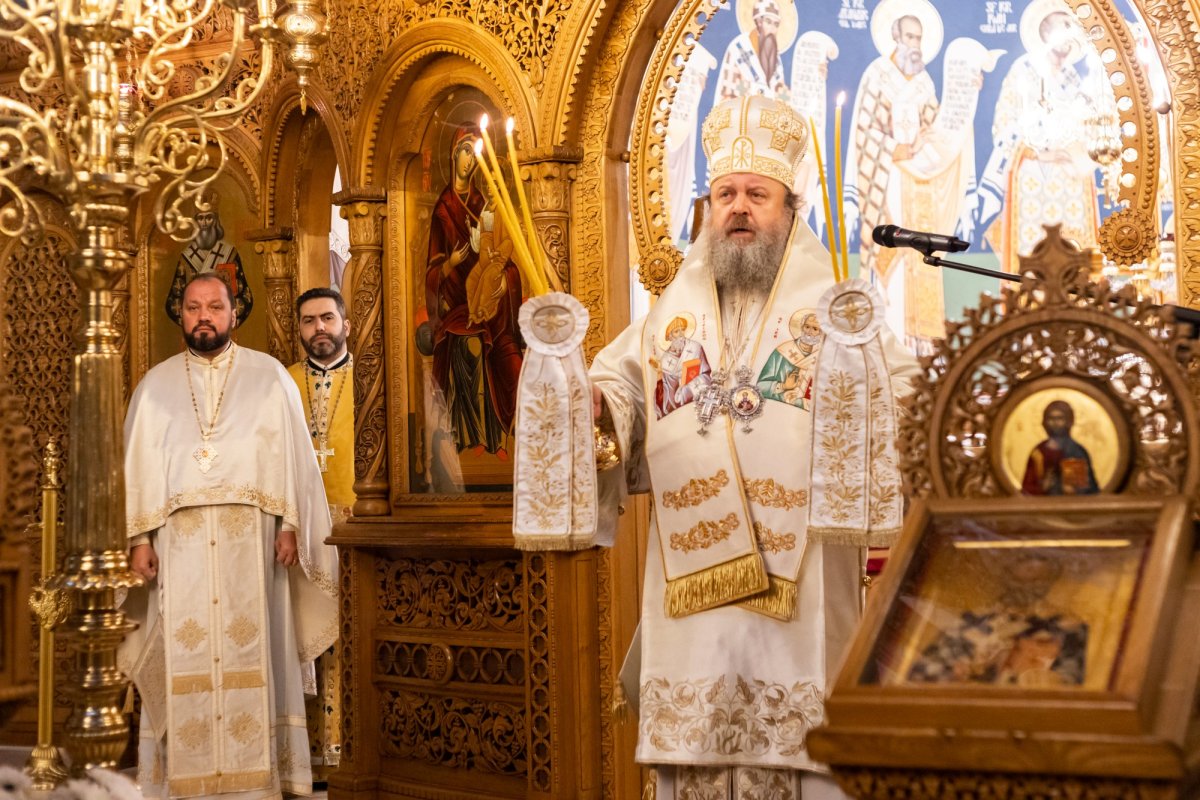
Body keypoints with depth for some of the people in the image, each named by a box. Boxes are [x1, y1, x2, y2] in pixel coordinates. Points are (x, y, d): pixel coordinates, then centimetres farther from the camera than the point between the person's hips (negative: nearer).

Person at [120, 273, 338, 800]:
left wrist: (290, 525, -5)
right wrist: (139, 537, 1)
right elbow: (138, 465, 10)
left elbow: (293, 454, 4)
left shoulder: (268, 376, 8)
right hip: (179, 540, 2)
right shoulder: (156, 384, 13)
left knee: (252, 655, -3)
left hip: (250, 538, -1)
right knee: (184, 660, -1)